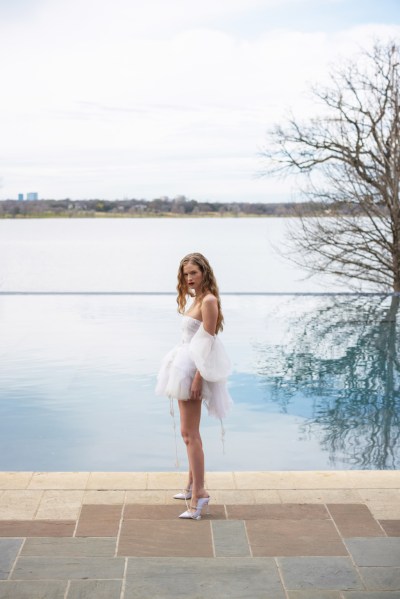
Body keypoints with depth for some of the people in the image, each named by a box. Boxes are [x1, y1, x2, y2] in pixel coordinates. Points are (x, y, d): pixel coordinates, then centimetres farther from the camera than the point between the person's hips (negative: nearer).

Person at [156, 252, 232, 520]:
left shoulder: (208, 300, -15)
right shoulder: (196, 299, 14)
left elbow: (207, 342, -19)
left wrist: (198, 378, -23)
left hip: (195, 369, -10)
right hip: (187, 367, 10)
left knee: (189, 433, -10)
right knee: (191, 432, 17)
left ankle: (199, 492, -8)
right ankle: (193, 485, 27)